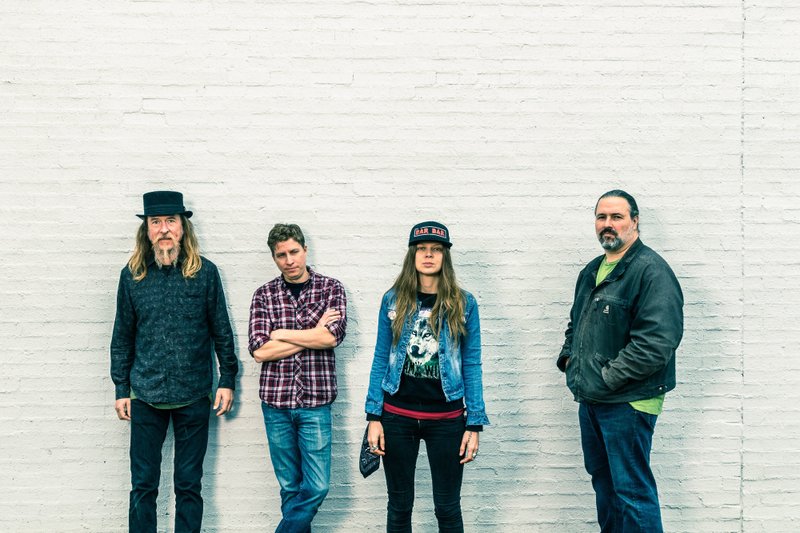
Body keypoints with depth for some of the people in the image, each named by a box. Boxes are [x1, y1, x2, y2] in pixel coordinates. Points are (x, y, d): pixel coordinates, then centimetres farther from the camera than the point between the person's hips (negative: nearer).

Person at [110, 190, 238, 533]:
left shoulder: (205, 272, -2)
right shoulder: (132, 275, 2)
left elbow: (221, 330, 4)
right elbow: (122, 337, 7)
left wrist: (227, 379, 2)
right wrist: (122, 389, 6)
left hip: (193, 395, -1)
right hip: (146, 395, 1)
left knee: (189, 486, 9)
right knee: (143, 486, 7)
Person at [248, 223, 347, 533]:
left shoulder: (331, 289, 2)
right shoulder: (264, 295, 4)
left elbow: (331, 337, -14)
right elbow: (260, 351, -8)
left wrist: (281, 334, -8)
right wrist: (314, 333, -9)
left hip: (316, 402, -1)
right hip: (276, 402, 1)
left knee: (317, 486, -3)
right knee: (290, 485, 10)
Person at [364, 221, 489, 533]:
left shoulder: (463, 304, -1)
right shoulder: (393, 301, 1)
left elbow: (471, 365, 0)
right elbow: (380, 360, 4)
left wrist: (474, 424, -4)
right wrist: (373, 417, -1)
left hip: (446, 419, -1)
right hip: (397, 416, 1)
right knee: (399, 506, 11)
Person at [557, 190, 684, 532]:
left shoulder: (651, 270, -14)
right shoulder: (591, 272, 14)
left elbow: (657, 340, -24)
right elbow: (576, 323, 28)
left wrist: (608, 377, -20)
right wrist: (568, 358, 10)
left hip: (628, 401, -9)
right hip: (590, 399, 9)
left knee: (632, 489, -3)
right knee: (602, 479, 20)